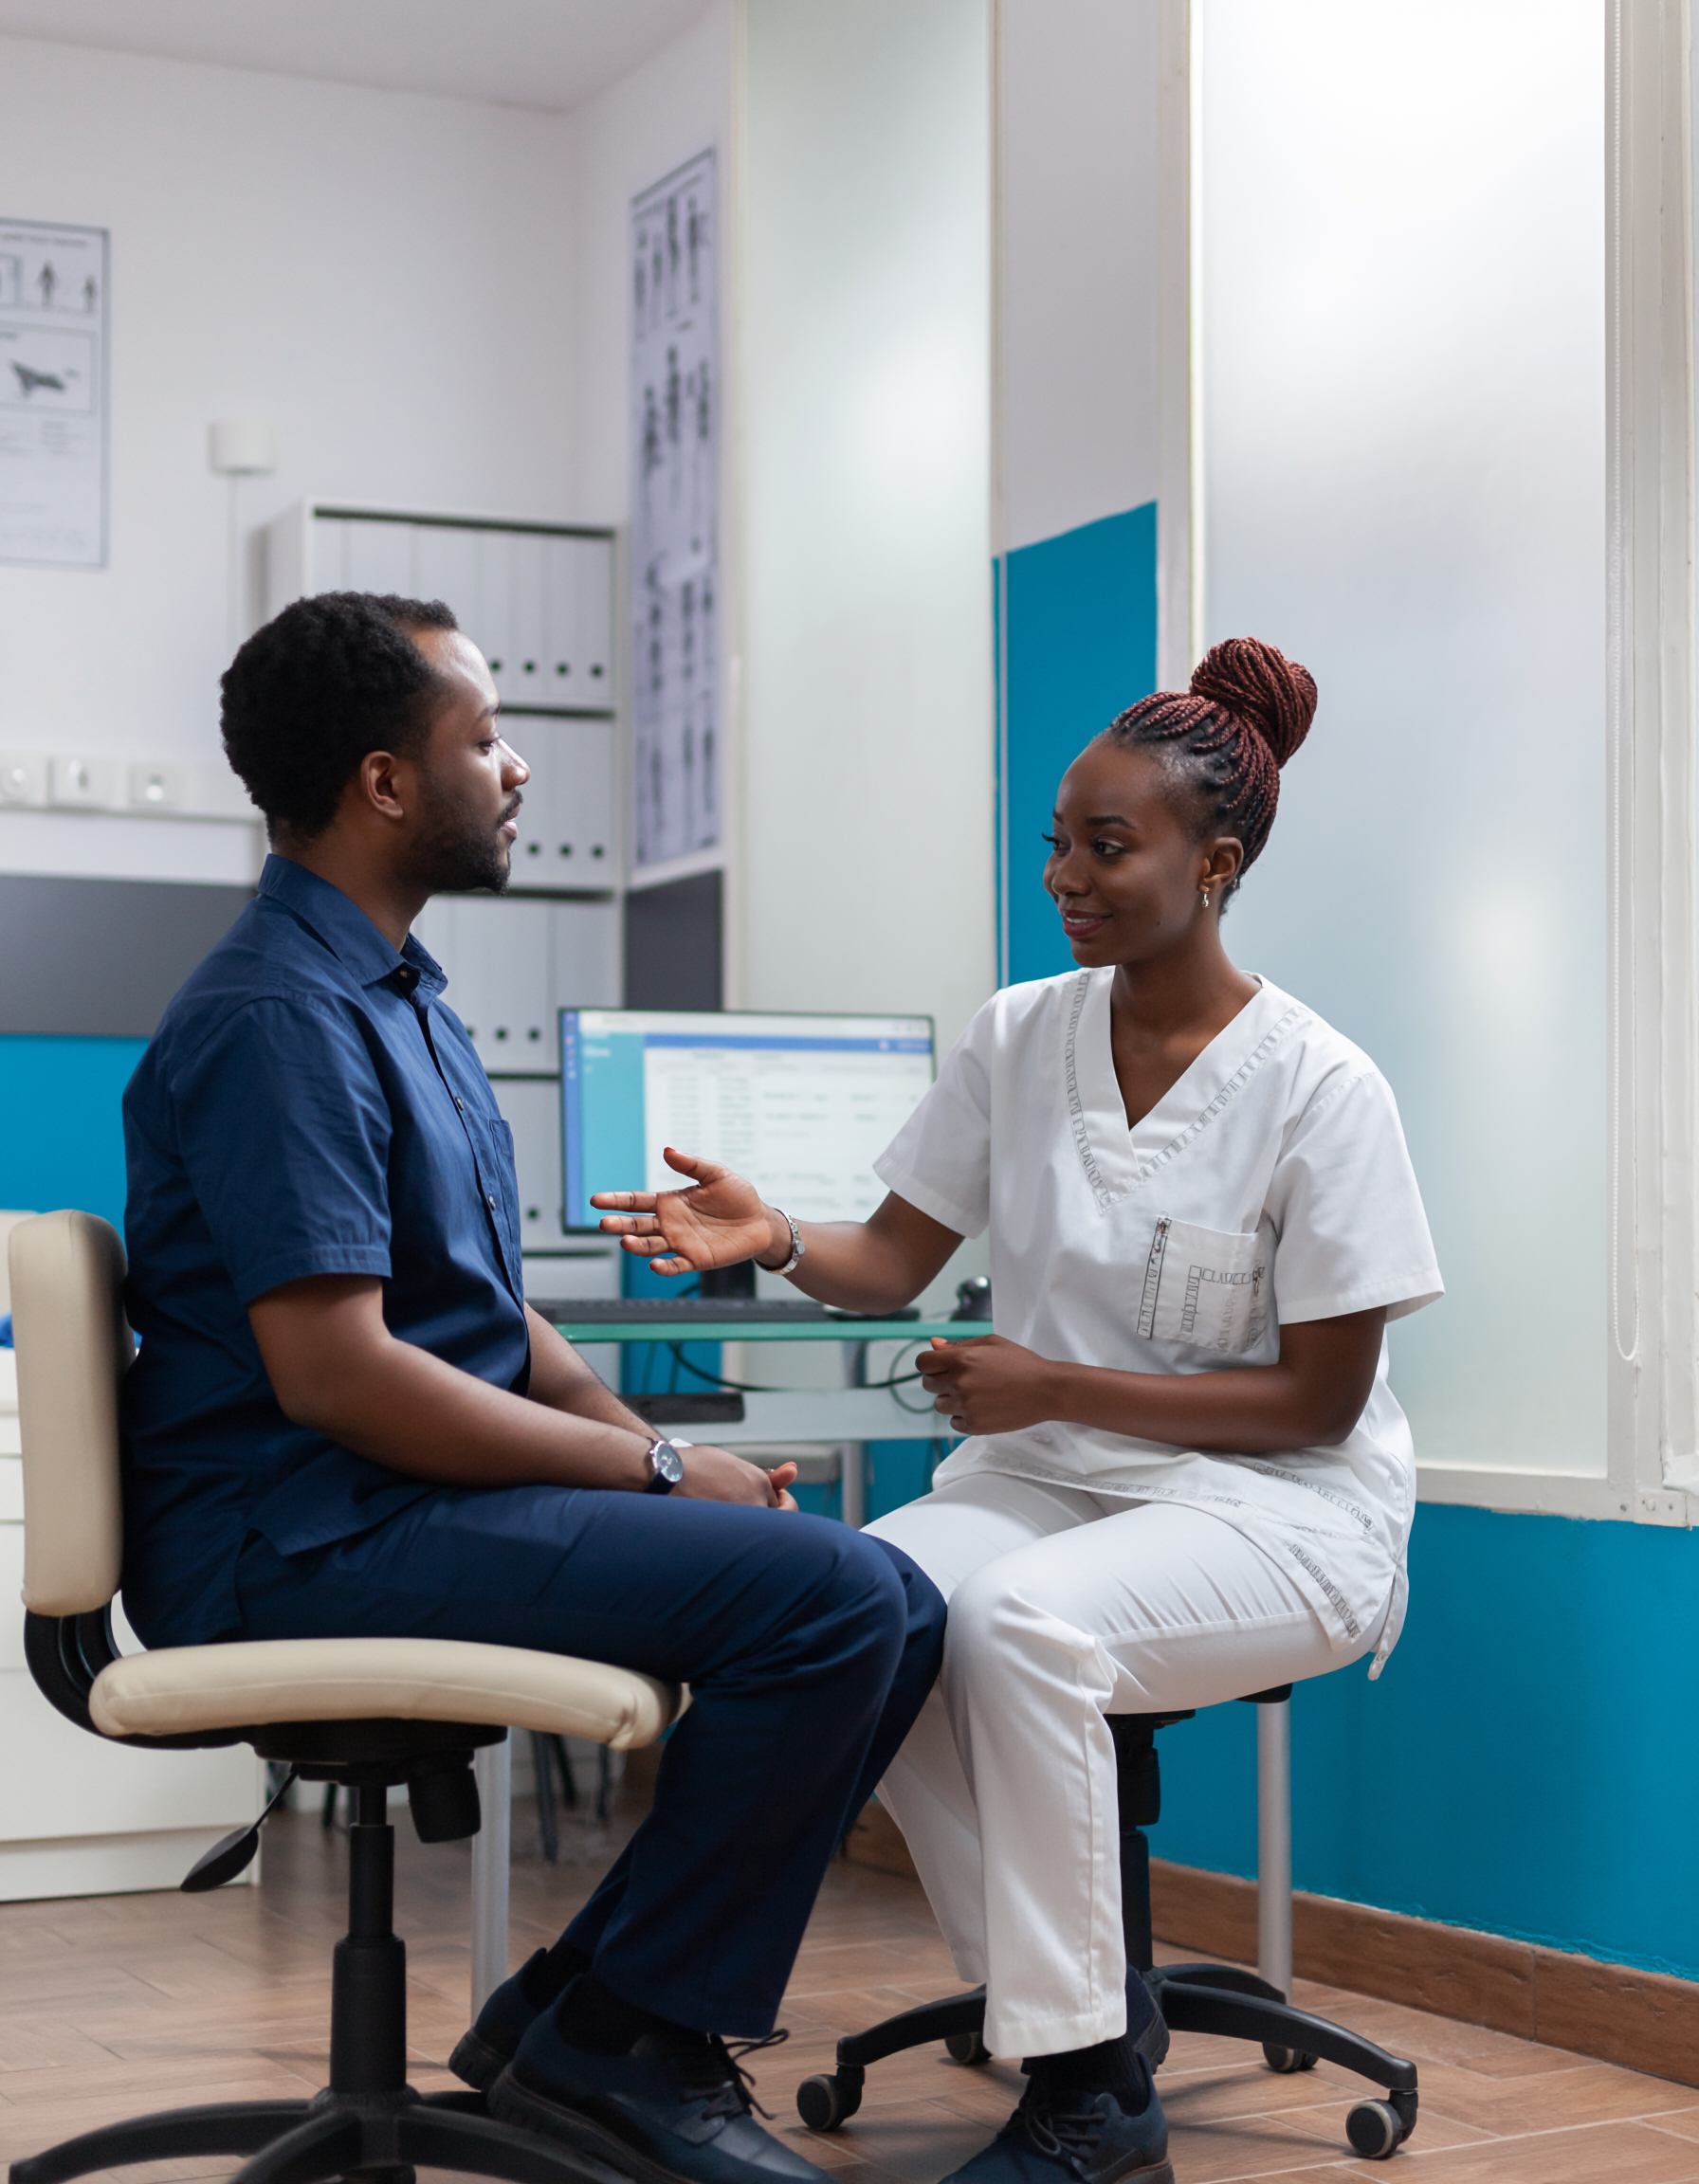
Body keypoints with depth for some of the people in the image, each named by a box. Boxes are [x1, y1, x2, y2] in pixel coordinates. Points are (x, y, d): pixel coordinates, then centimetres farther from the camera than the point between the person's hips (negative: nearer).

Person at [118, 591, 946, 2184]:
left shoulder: (399, 994, 18)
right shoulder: (279, 1018, -15)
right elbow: (333, 1371, -22)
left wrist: (657, 1446, 3)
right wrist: (654, 1472, -15)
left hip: (419, 1498, 10)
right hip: (299, 1535, -10)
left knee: (895, 1609, 1)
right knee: (825, 1593, -22)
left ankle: (600, 2011, 5)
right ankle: (615, 2033, -6)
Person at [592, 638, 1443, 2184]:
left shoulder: (1318, 1089, -10)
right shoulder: (1019, 1038, 5)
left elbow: (1318, 1400, -10)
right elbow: (897, 1259, 6)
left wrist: (1056, 1388, -18)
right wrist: (774, 1240, -17)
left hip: (1280, 1509, -5)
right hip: (1052, 1478, 5)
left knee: (1019, 1615, -35)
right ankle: (1092, 2011, -11)